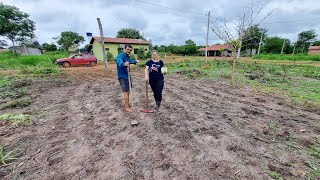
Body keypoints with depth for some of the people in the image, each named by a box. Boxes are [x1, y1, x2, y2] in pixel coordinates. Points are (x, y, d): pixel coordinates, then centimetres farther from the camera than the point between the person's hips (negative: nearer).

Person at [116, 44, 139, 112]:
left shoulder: (128, 57, 9)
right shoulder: (120, 55, -18)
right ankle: (127, 107, 4)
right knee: (126, 92, -6)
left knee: (128, 91, 17)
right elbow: (119, 62, -42)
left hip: (128, 76, 9)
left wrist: (135, 61, 48)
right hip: (122, 77, -9)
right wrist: (124, 64, -64)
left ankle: (126, 103, 33)